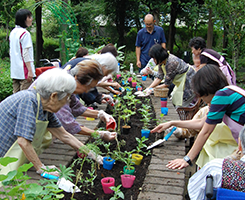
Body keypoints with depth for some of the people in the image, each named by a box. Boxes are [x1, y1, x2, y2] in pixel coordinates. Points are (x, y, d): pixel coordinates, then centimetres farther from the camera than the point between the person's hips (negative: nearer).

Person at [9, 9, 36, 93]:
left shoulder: (13, 32, 14)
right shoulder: (25, 33, -12)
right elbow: (26, 54, -17)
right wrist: (30, 70, -16)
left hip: (14, 71, 9)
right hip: (24, 70, -9)